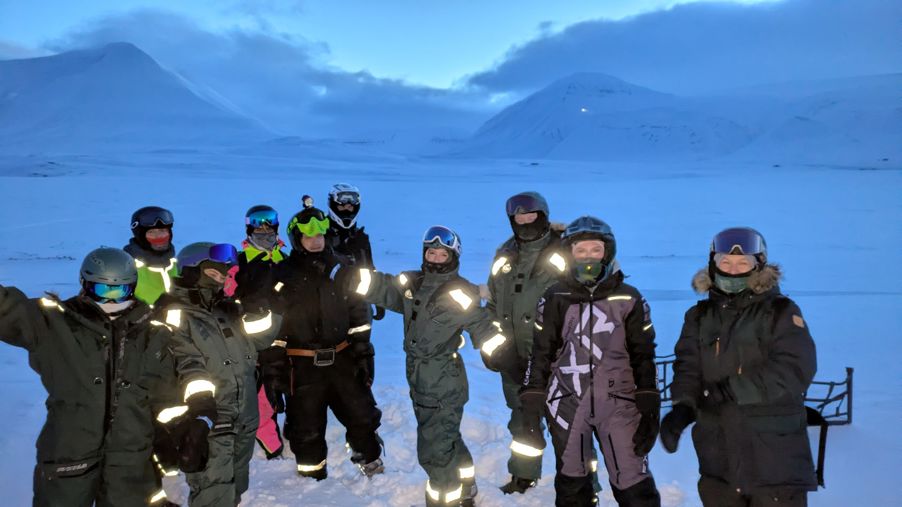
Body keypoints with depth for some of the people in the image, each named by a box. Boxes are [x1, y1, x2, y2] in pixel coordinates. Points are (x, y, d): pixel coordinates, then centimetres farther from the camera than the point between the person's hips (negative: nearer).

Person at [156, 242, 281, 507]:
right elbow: (187, 365, -20)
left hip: (243, 423, 7)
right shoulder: (175, 314, -8)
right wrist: (201, 408, -30)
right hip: (209, 424, -7)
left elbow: (261, 337, 8)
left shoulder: (227, 309, 14)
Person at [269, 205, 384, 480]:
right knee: (306, 425, 10)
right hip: (303, 364, -2)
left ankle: (372, 463, 34)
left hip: (343, 358, 2)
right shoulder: (284, 275, -4)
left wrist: (363, 351, 3)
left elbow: (359, 312, 6)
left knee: (361, 414, 10)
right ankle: (312, 473, 31)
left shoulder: (341, 268, 3)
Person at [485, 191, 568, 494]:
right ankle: (524, 475, 36)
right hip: (514, 356, 5)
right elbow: (493, 301, 18)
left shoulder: (563, 253, -6)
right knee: (522, 417, 19)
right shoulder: (505, 255, 9)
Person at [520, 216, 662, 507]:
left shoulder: (629, 299, 1)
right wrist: (531, 407, 1)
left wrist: (649, 410, -3)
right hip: (567, 403, 1)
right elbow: (540, 354, 5)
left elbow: (643, 355, 3)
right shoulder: (555, 299, 1)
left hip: (619, 402, -1)